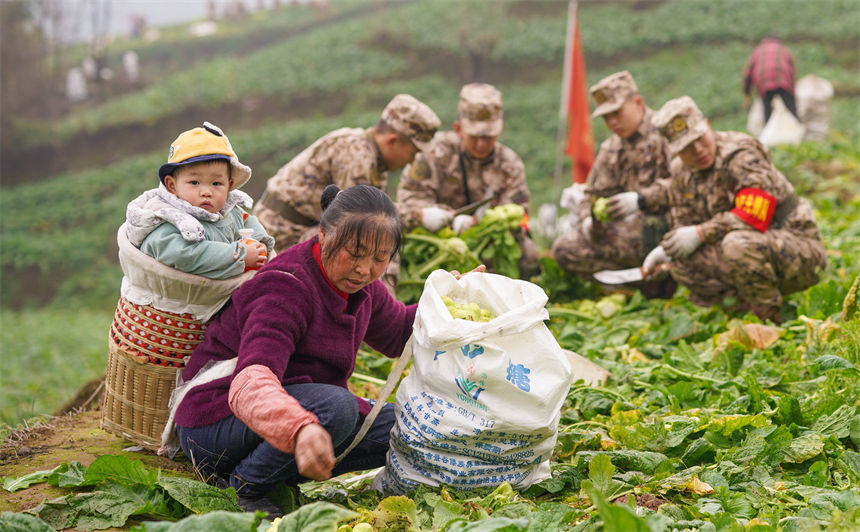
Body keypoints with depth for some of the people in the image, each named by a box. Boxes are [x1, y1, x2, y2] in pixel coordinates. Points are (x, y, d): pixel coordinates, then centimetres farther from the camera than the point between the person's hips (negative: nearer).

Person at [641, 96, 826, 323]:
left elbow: (755, 217, -28)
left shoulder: (742, 156, -17)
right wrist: (665, 251, -12)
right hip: (753, 252, 7)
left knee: (738, 242, -38)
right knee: (681, 263, -14)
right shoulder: (681, 173, 7)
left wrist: (700, 233, -31)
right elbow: (685, 226, 11)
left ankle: (770, 322, -18)